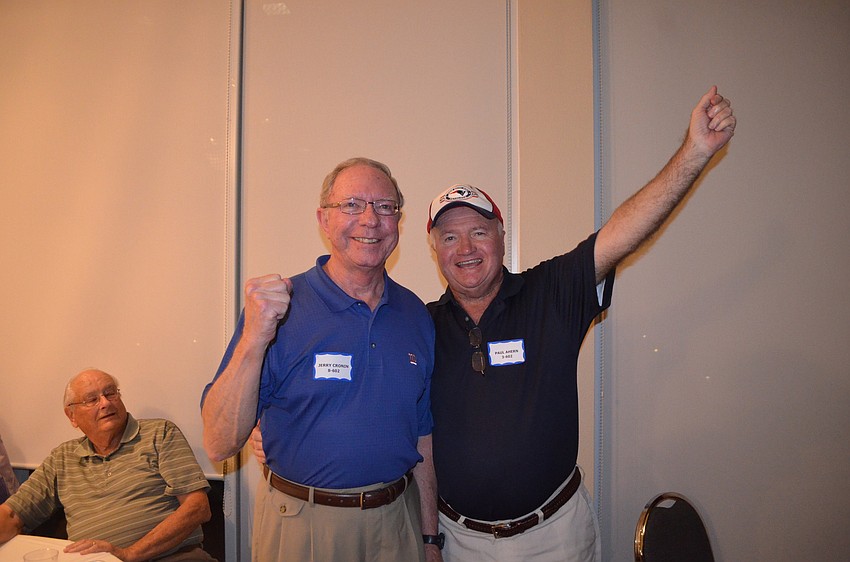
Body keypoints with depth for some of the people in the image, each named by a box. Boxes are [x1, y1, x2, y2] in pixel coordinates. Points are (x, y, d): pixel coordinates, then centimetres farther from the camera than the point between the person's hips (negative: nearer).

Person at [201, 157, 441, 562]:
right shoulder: (278, 306, -13)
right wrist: (253, 341, -31)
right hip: (299, 525, -3)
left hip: (397, 521, 3)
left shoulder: (416, 315, -1)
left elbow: (422, 438, 7)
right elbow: (219, 445, -18)